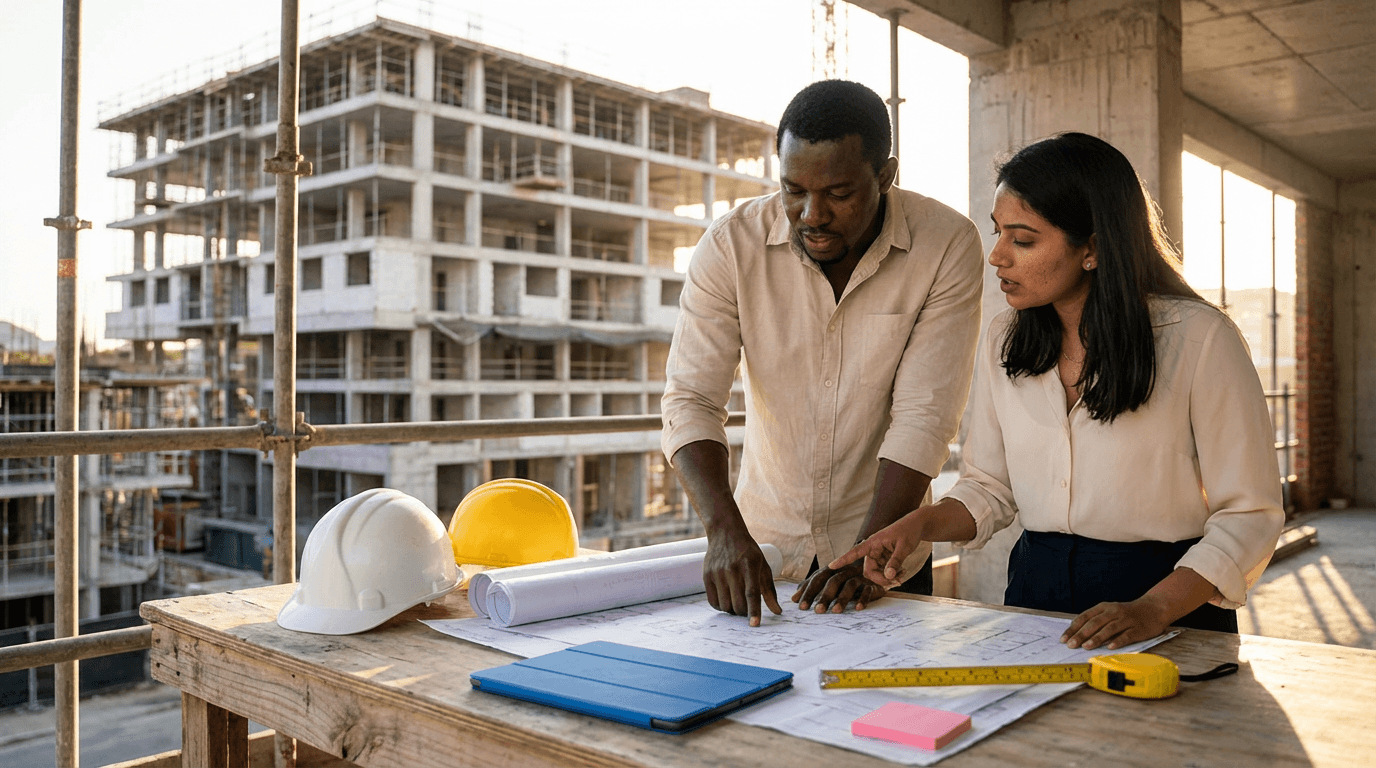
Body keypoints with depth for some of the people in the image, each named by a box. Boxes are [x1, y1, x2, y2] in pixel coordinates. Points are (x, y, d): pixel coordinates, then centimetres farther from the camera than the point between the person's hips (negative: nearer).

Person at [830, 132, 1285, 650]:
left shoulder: (1199, 339, -8)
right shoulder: (1003, 340, 6)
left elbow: (1249, 514, -7)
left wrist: (1153, 608, -19)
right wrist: (920, 524, -4)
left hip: (1172, 604, -3)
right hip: (1035, 588, 3)